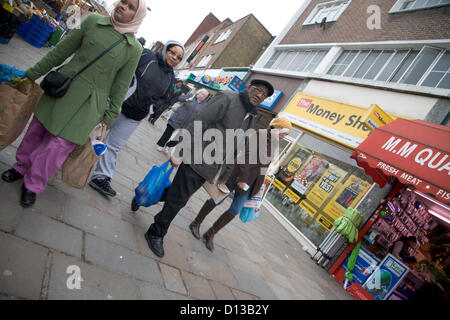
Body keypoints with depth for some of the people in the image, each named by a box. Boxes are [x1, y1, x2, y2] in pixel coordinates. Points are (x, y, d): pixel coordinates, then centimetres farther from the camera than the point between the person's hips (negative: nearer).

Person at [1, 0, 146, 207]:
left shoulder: (134, 48, -4)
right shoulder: (93, 21, 1)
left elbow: (121, 85, 1)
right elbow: (62, 50, 7)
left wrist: (110, 115, 4)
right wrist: (34, 73, 13)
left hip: (87, 104, -2)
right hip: (62, 87, 3)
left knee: (59, 145, 0)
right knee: (37, 130, 15)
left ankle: (33, 185, 22)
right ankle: (22, 166, 41)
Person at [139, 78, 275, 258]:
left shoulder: (250, 120, 14)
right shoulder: (227, 99, -9)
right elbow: (197, 124, -14)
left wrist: (225, 175, 17)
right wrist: (178, 151, -18)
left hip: (211, 169, 7)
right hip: (197, 160, -7)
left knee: (179, 198, 16)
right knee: (177, 199, 0)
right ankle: (156, 234, 21)